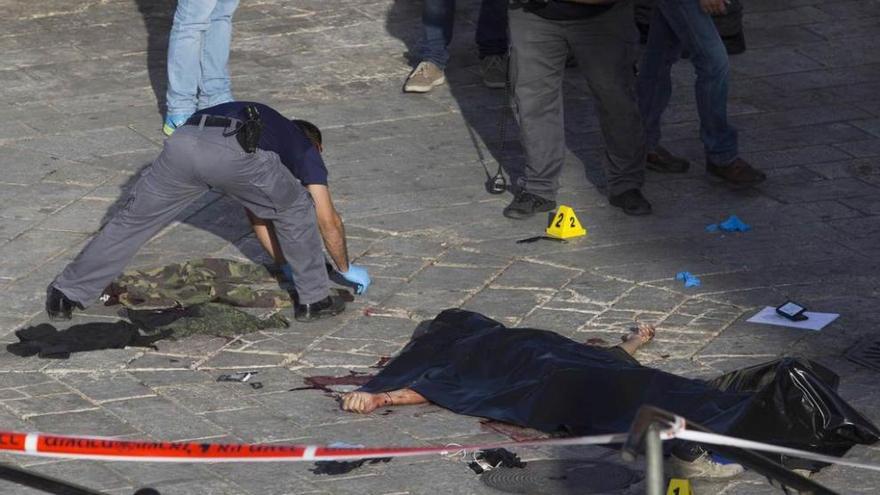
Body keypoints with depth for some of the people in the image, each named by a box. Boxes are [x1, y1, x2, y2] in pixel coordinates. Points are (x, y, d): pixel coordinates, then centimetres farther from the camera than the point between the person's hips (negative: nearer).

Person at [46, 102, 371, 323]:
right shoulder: (306, 148, 34)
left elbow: (257, 217, 54)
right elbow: (328, 220, 31)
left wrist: (287, 262, 62)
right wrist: (346, 269, 46)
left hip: (185, 141, 5)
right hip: (234, 153, -4)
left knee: (133, 219, 19)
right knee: (296, 208, 23)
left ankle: (66, 294, 22)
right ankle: (313, 298, 27)